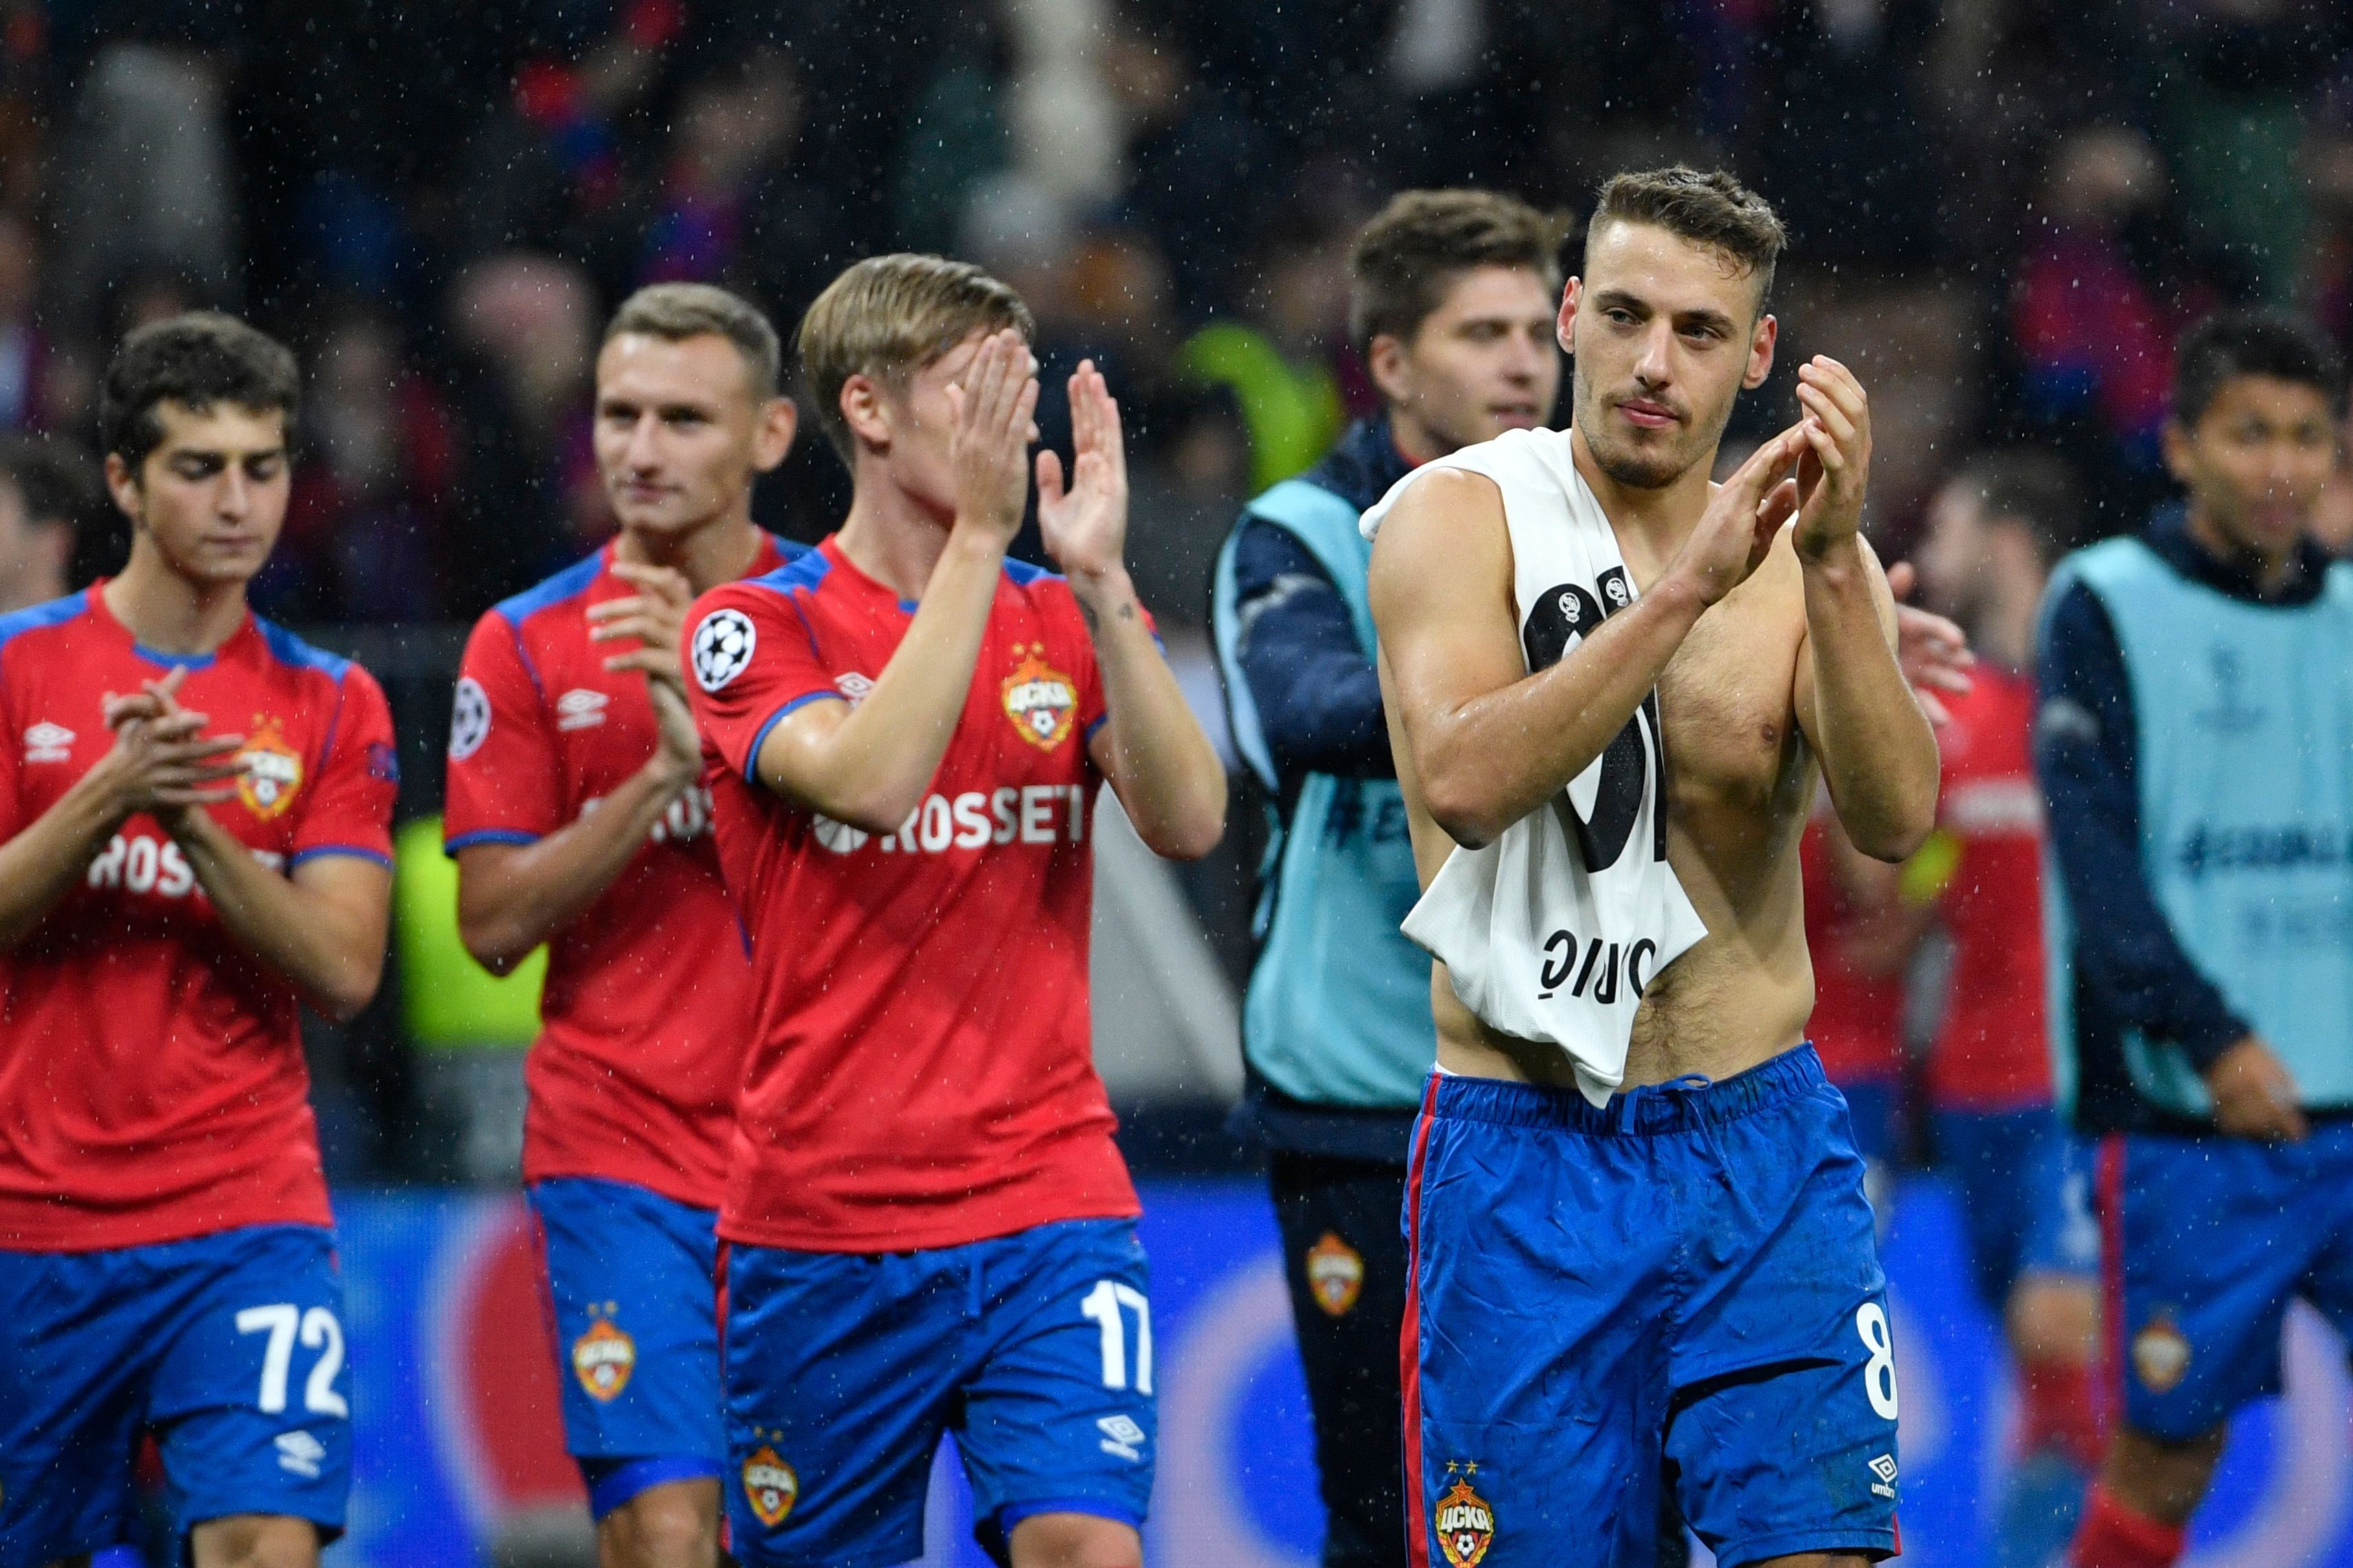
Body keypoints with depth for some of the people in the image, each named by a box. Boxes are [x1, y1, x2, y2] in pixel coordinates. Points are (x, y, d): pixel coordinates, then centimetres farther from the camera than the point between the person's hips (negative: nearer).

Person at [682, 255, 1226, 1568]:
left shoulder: (1071, 622, 10)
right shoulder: (756, 626, 0)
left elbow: (1189, 820, -6)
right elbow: (870, 781, -19)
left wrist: (1099, 581, -15)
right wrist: (977, 536, -19)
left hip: (1049, 1210, 1)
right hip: (821, 1214, -1)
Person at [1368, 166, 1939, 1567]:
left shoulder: (1808, 552, 6)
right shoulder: (1461, 516, -3)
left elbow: (1895, 821, -11)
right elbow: (1463, 784, -21)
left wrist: (1834, 564, -23)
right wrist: (1689, 587, -27)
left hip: (1765, 1146, 2)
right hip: (1527, 1161, -2)